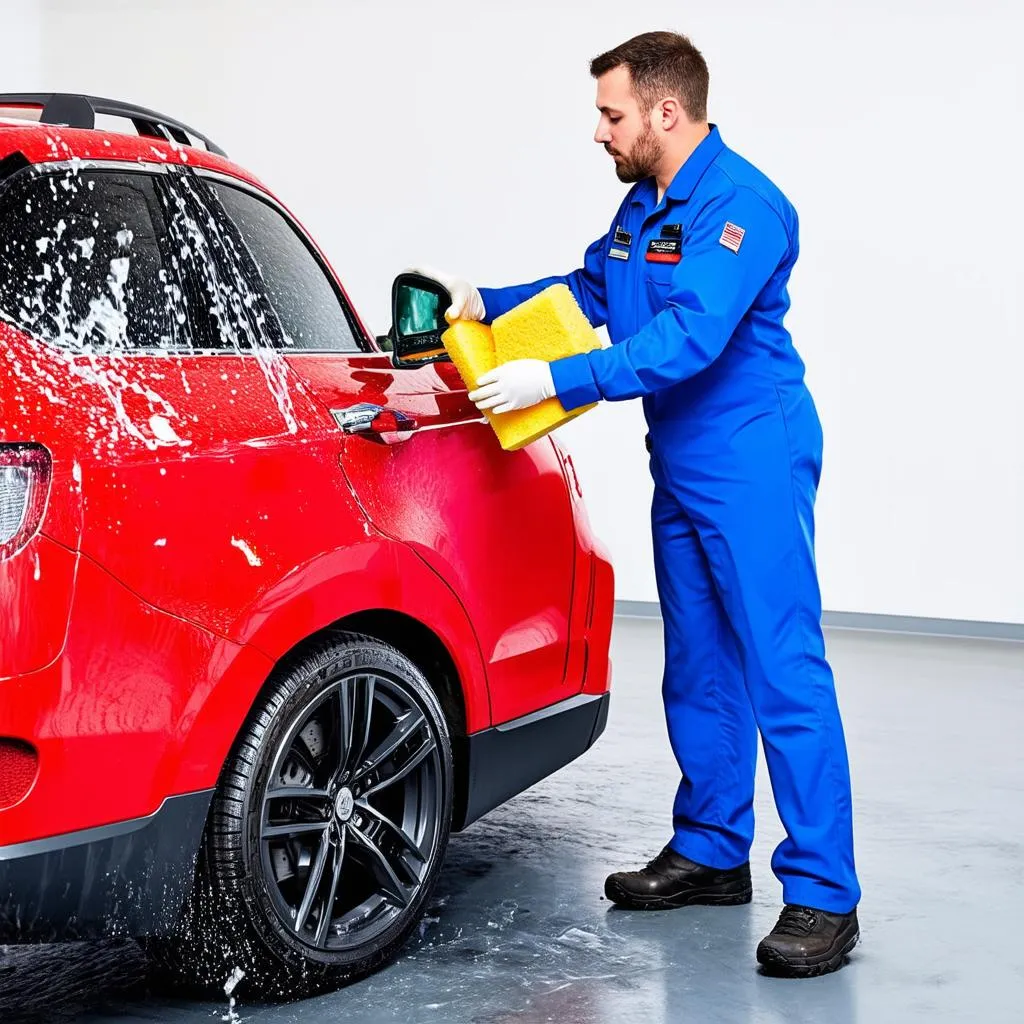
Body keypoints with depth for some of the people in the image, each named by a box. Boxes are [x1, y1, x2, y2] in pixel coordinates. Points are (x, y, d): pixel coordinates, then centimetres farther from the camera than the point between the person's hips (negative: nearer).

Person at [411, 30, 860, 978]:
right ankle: (711, 853, 26)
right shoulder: (644, 205, 13)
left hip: (752, 465, -10)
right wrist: (483, 304, 8)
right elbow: (588, 294, 22)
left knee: (784, 671, -10)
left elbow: (689, 338, -28)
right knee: (699, 668, 15)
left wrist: (556, 381, -30)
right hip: (682, 471, 10)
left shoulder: (740, 206, -18)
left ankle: (822, 895, -6)